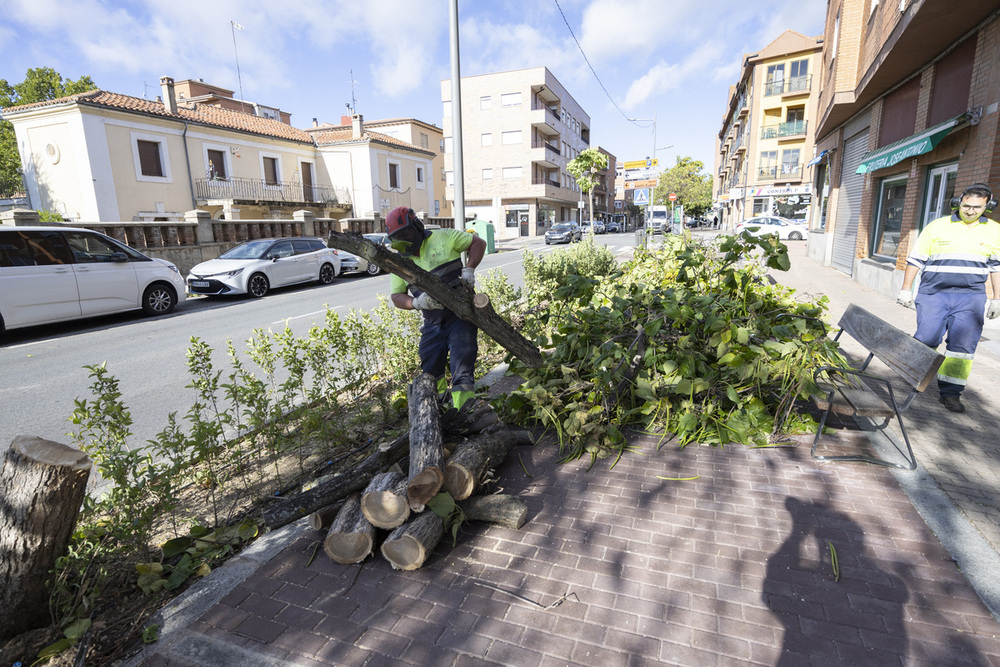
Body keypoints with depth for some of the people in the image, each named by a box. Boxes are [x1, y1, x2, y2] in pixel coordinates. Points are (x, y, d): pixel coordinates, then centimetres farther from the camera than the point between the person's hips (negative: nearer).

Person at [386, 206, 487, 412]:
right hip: (433, 324, 5)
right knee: (430, 373, 12)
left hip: (460, 317, -5)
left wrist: (469, 269, -12)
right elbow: (396, 296, 5)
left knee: (462, 374, -11)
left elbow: (478, 243, 4)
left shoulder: (443, 238, -1)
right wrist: (416, 303, -17)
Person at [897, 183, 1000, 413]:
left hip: (971, 298, 2)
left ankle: (951, 392, 6)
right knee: (925, 340, -6)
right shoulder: (937, 227, 4)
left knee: (963, 346, -2)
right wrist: (906, 289, 3)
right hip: (934, 294, -2)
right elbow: (915, 259, 6)